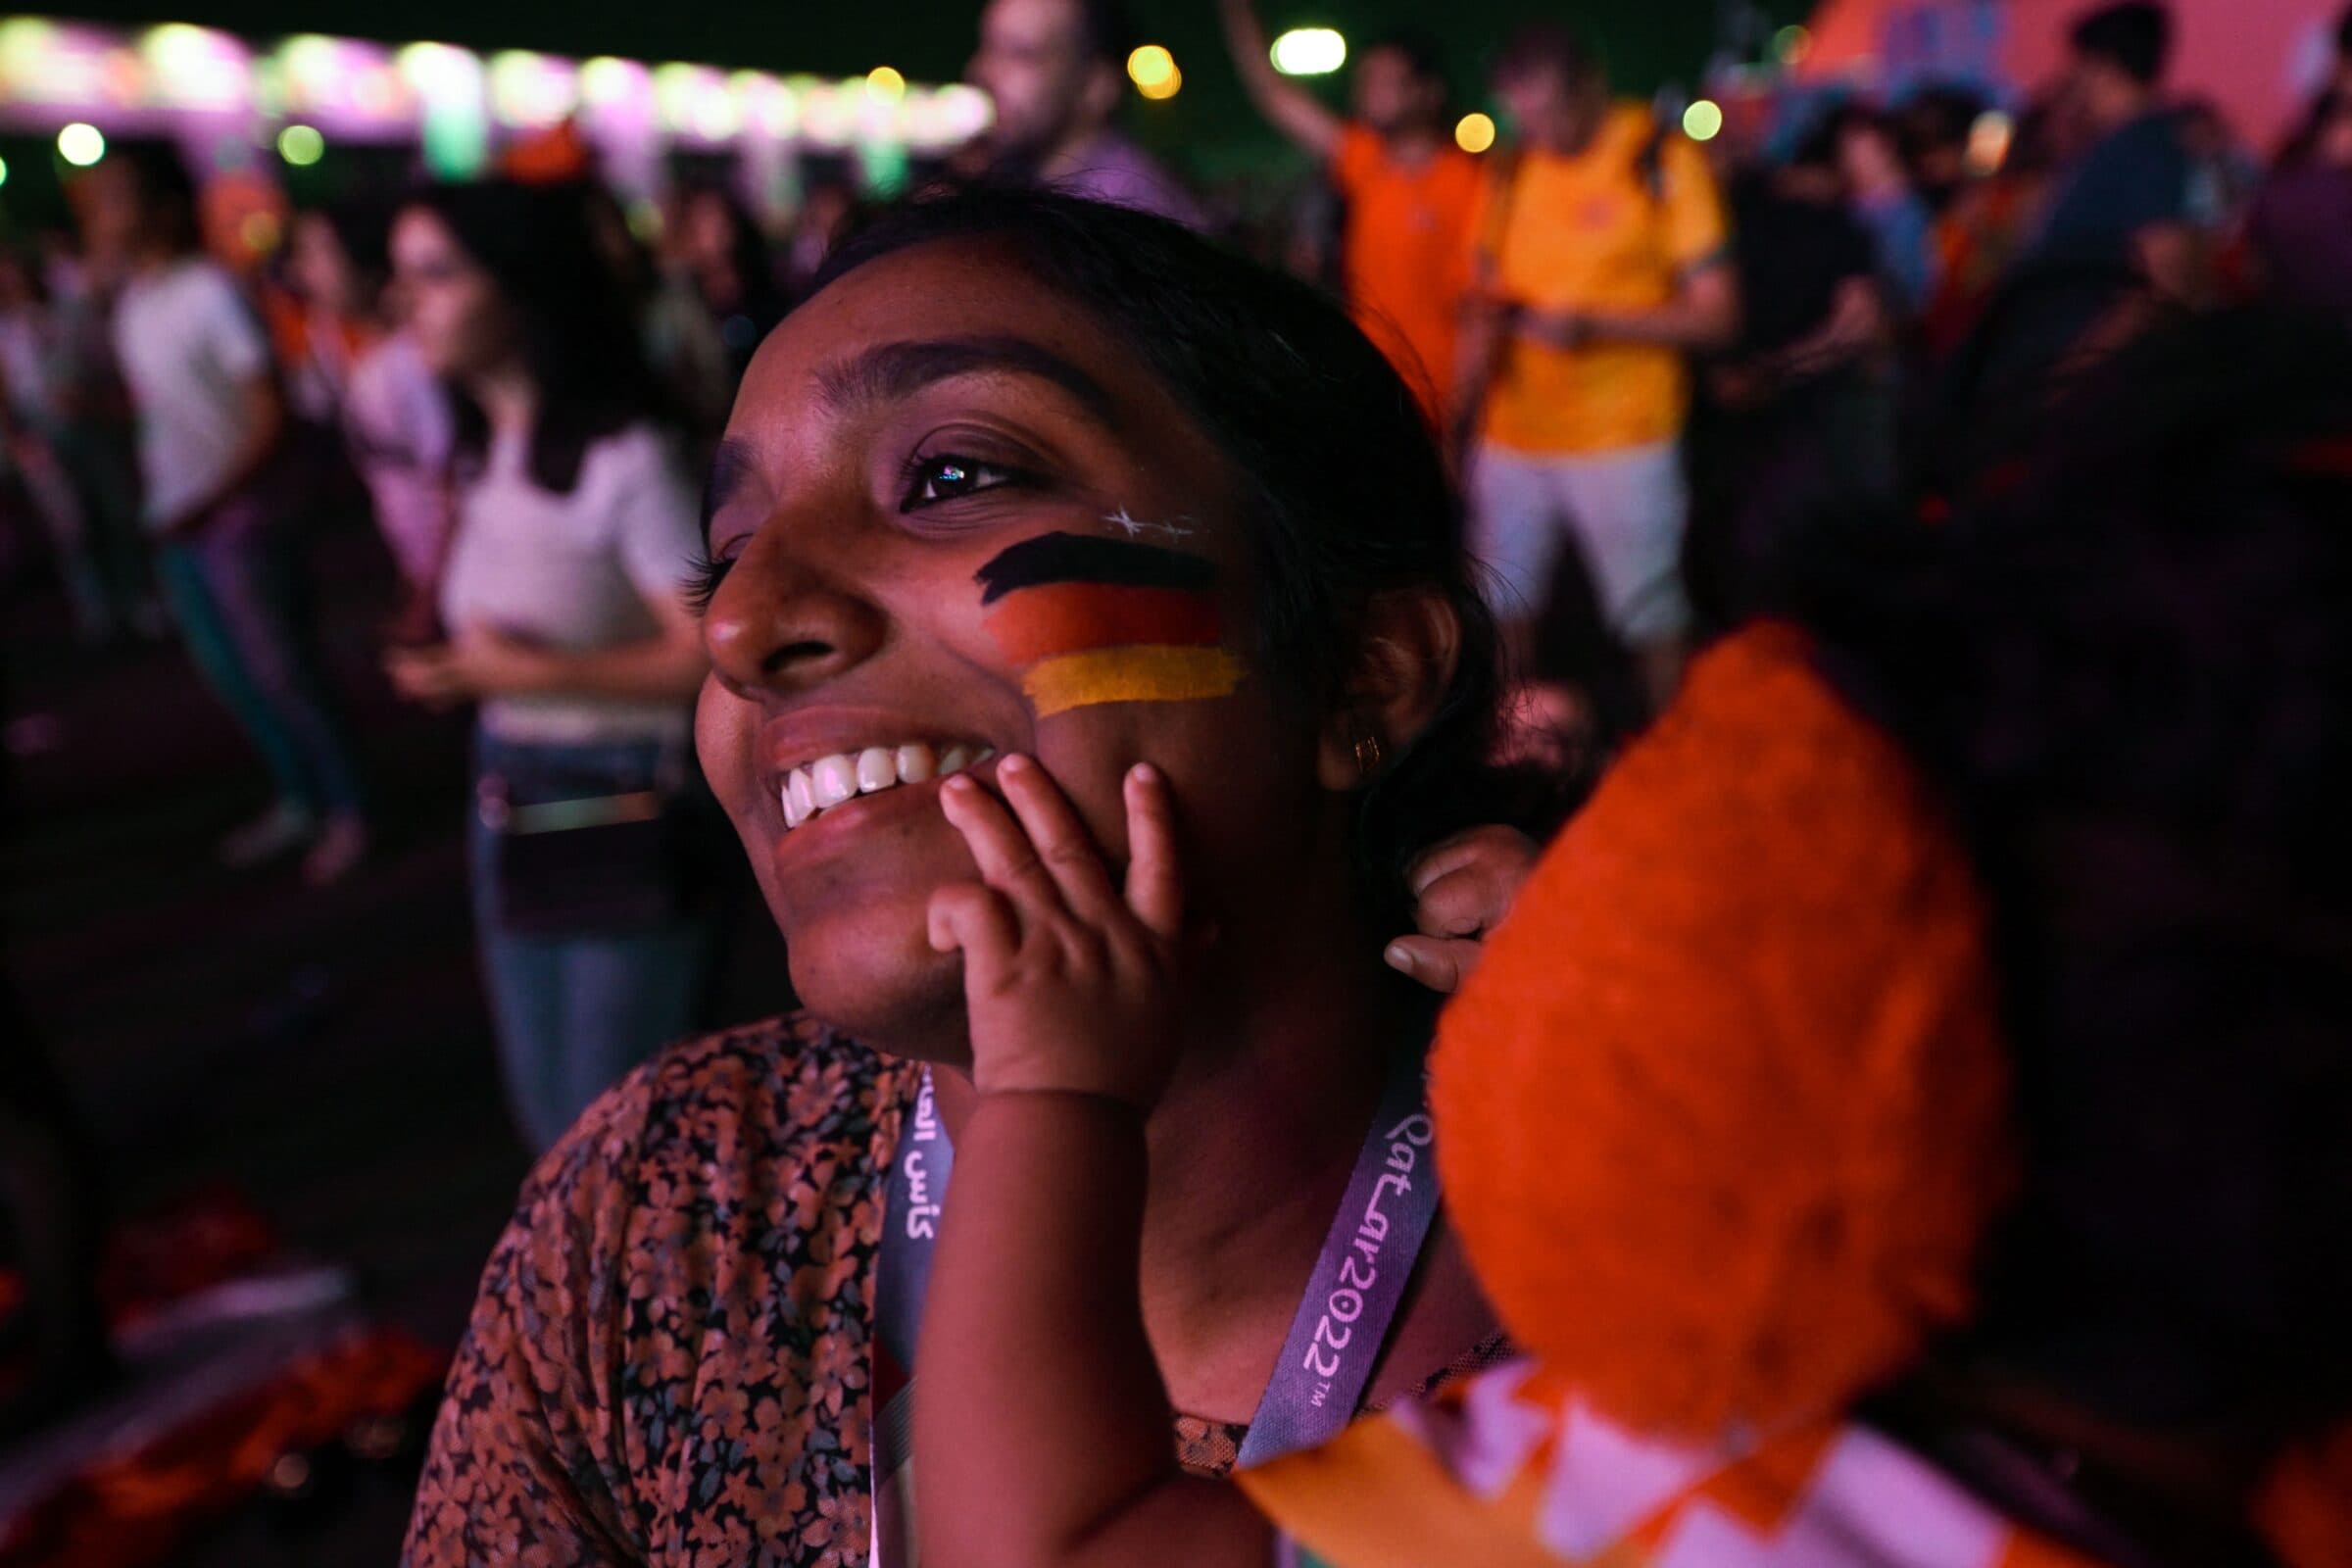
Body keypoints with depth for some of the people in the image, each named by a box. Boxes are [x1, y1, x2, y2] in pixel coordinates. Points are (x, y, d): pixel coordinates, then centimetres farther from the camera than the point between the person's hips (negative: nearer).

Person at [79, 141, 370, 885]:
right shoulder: (130, 298, 7)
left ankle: (347, 813, 12)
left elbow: (270, 419, -16)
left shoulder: (209, 292, -16)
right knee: (229, 675, 15)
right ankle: (297, 801, 28)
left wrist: (210, 503, -19)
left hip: (236, 518, -8)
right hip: (176, 523, 8)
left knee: (282, 674, -1)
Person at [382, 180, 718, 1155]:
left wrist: (529, 673, -20)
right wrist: (458, 671, 4)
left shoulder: (625, 459, -19)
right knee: (546, 1109, 18)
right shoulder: (482, 455, 8)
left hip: (627, 816, -8)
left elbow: (712, 655, -23)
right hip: (511, 801, 8)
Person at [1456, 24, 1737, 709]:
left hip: (1621, 438, -5)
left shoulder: (1665, 164, -6)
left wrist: (1592, 324, -19)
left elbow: (1716, 315, -8)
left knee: (1652, 623, 1)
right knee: (1502, 614, 9)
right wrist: (1479, 343, -5)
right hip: (1511, 431, 5)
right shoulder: (1511, 171, 9)